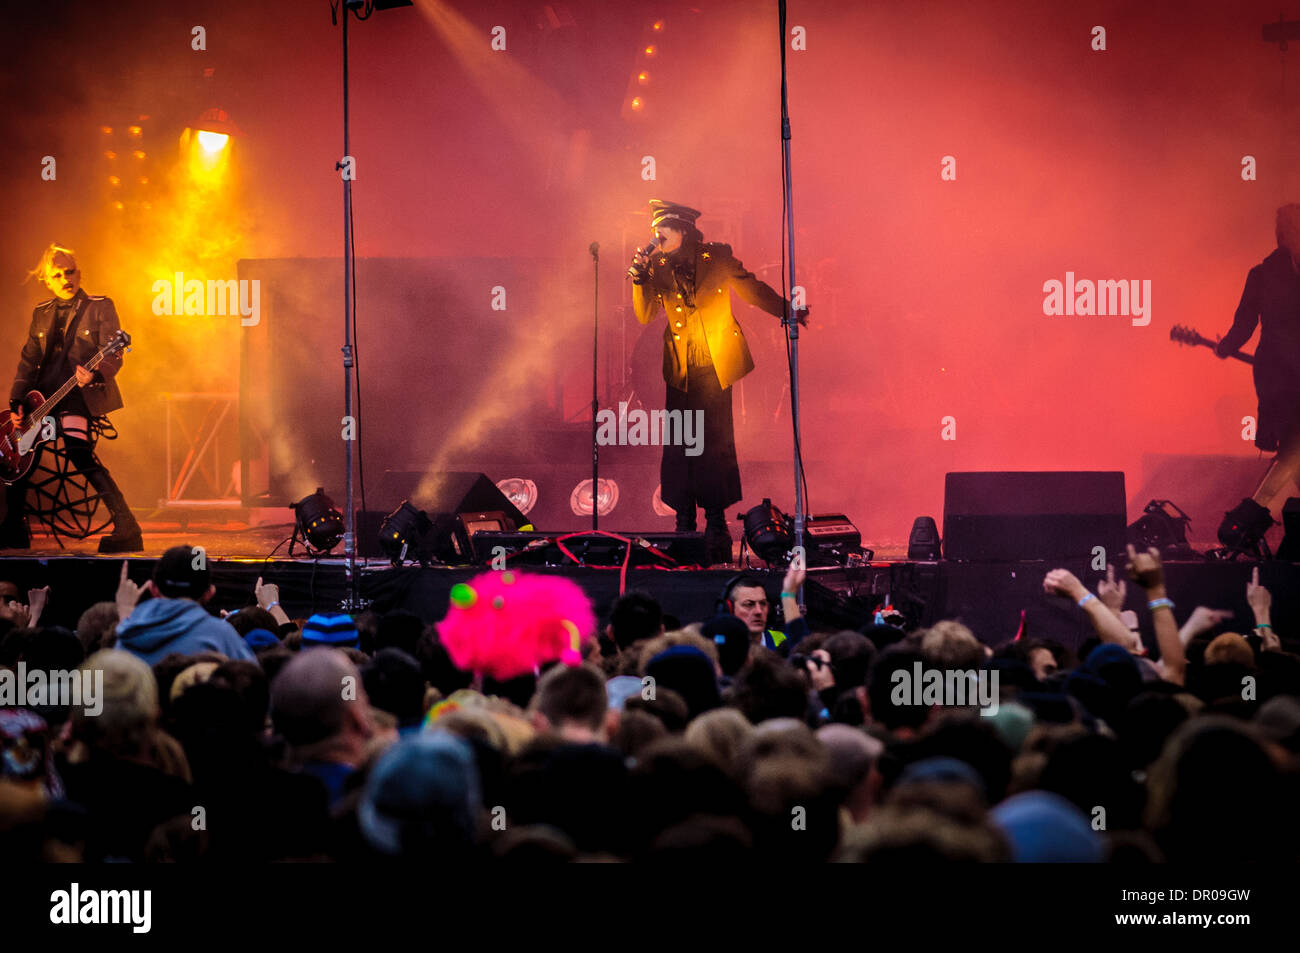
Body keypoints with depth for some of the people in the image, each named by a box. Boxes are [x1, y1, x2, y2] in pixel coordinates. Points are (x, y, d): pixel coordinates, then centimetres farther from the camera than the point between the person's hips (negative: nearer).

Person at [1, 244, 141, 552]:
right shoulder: (41, 314, 16)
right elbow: (29, 361, 16)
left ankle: (126, 527, -23)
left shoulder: (99, 307, 0)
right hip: (43, 396, 6)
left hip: (79, 395, -6)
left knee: (79, 452, -26)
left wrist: (95, 375, -29)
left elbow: (113, 356, -8)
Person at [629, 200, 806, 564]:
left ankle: (716, 525, 5)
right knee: (679, 448, -1)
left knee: (716, 446, -3)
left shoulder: (717, 257, -3)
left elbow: (752, 289, 9)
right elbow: (645, 316, 0)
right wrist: (640, 279, -15)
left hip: (716, 366, -2)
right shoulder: (658, 265, 2)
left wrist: (788, 311, 7)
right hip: (681, 370, 2)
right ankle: (684, 525, 7)